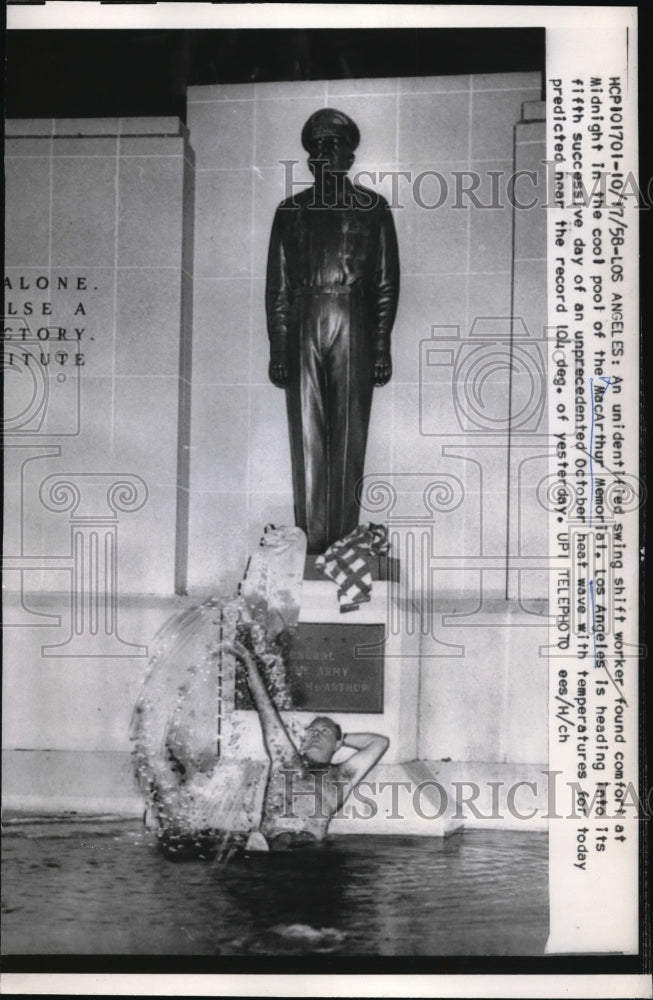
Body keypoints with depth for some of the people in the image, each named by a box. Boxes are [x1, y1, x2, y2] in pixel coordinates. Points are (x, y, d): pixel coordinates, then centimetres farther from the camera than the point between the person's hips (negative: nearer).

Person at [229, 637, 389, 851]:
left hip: (310, 847, -1)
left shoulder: (341, 777, 28)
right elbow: (266, 708, 34)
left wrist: (343, 738, 42)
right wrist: (250, 664, 38)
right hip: (270, 844, 1)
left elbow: (380, 742, 33)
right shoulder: (286, 761, 30)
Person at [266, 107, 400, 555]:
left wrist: (381, 346, -1)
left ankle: (343, 537, 4)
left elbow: (386, 283, 6)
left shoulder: (372, 207, 9)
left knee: (349, 435, -2)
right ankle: (311, 539, 4)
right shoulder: (292, 211, 13)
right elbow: (277, 287, 11)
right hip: (302, 324, 1)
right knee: (306, 434, -1)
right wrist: (278, 347, 3)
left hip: (354, 324, -1)